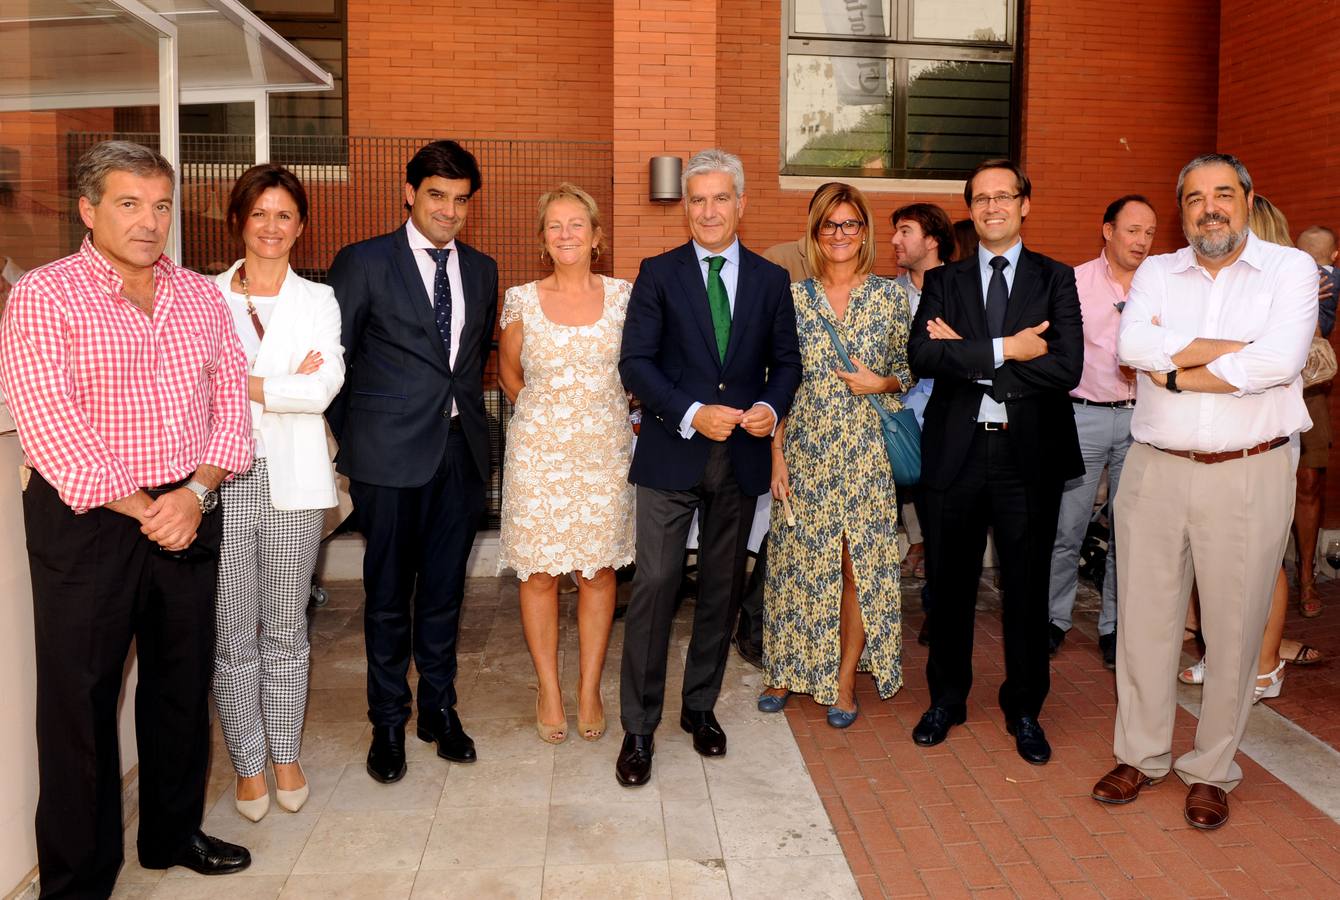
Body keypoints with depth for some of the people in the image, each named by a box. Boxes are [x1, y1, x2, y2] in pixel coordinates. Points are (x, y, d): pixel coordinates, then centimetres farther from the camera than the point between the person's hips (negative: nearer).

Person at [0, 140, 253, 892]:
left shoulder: (201, 296, 8)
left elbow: (230, 400, 4)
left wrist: (196, 492, -11)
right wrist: (144, 510, -14)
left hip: (190, 516, 5)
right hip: (86, 523, -4)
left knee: (183, 684, 15)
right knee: (81, 699, 5)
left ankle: (175, 832, 34)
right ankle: (79, 877, 21)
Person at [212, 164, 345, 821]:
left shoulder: (318, 301, 7)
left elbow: (324, 387, -8)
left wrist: (240, 384, -10)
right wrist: (283, 384, -11)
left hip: (290, 478, 0)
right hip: (222, 478, 0)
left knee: (286, 628, 9)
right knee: (231, 631, 4)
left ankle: (285, 755, 24)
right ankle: (248, 762, 20)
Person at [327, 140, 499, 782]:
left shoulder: (481, 270, 12)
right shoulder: (363, 263, -2)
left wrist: (468, 412, 11)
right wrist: (350, 437, 1)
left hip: (461, 449, 4)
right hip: (390, 452, -4)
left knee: (444, 589, 12)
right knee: (388, 592, 7)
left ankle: (439, 709, 27)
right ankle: (388, 722, 21)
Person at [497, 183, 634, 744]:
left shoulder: (622, 295, 2)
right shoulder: (522, 300, 1)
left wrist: (604, 409, 8)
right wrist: (547, 410, 9)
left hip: (605, 450, 1)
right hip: (539, 451, 0)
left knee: (599, 568, 6)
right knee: (538, 572, 3)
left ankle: (589, 690, 20)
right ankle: (548, 691, 19)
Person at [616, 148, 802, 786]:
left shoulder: (771, 279, 8)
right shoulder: (658, 274, 1)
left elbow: (786, 361, 11)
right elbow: (635, 362, -5)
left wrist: (770, 407, -11)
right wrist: (692, 414, -18)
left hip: (742, 456, 3)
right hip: (671, 454, -3)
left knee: (722, 588, 12)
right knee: (654, 586, -6)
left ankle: (701, 706, 30)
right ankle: (639, 728, 7)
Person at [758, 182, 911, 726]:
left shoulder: (890, 296, 3)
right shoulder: (792, 298, 2)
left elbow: (907, 373, 10)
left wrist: (881, 384, -11)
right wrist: (777, 452, -3)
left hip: (865, 452, 0)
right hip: (805, 451, 0)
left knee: (860, 566, 4)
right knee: (800, 563, 8)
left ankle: (844, 679, 20)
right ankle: (788, 669, 26)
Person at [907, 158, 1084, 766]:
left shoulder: (1055, 280, 3)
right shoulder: (943, 280, 7)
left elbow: (1066, 368, -12)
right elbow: (921, 356, -11)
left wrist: (965, 355, -13)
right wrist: (1004, 349, -17)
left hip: (1029, 454, -1)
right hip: (956, 453, 1)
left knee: (1027, 588, 9)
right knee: (950, 585, 12)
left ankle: (1024, 710, 27)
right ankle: (947, 699, 30)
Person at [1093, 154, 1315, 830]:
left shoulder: (1290, 268, 1)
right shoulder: (1156, 272, 10)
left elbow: (1278, 363, -17)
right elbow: (1132, 347, -10)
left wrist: (1177, 372, -10)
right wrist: (1229, 348, -12)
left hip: (1248, 476, -2)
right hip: (1155, 470, 3)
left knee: (1234, 629, 6)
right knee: (1144, 618, 9)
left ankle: (1211, 769, 23)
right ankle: (1140, 754, 26)